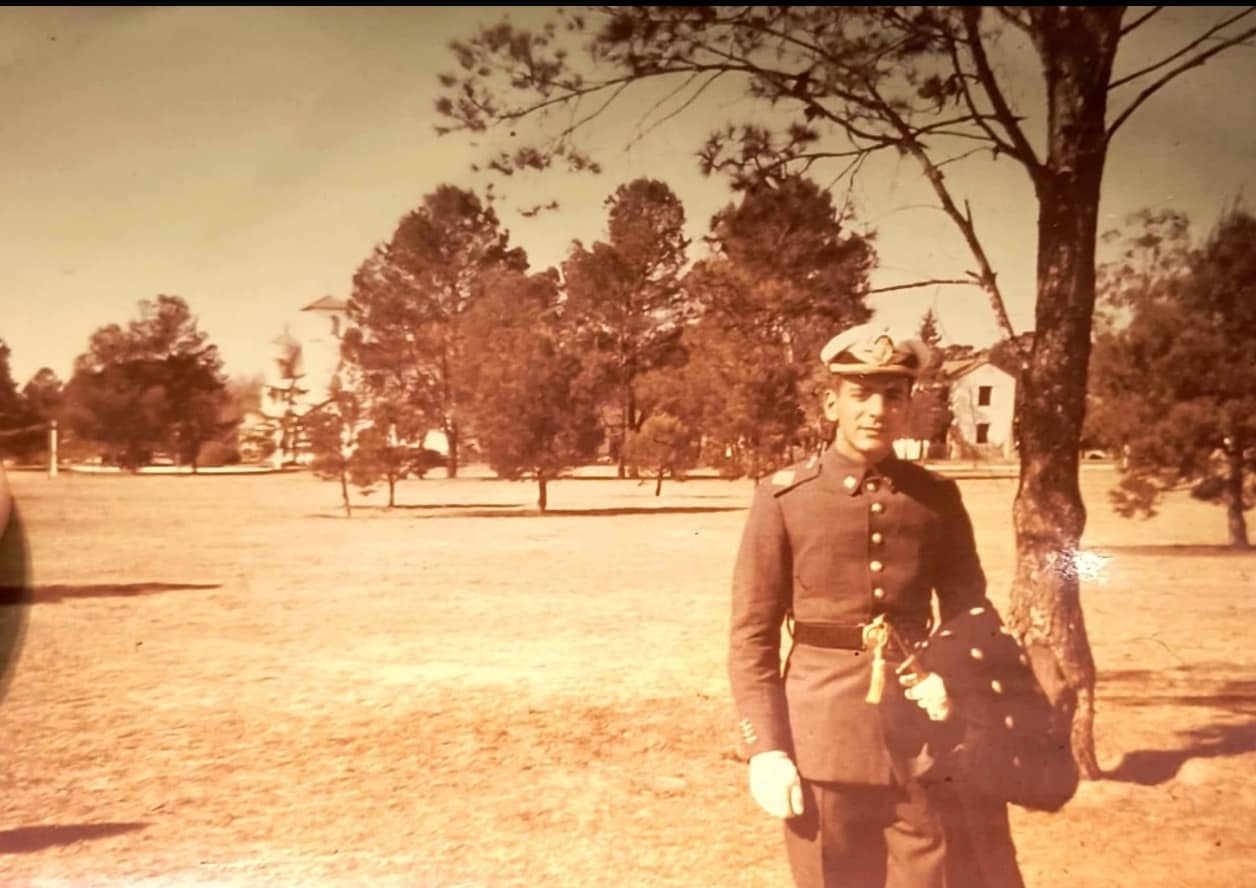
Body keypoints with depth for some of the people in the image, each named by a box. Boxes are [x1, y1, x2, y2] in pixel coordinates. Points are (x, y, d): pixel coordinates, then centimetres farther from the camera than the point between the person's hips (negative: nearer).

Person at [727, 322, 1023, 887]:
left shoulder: (938, 498, 4)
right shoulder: (783, 499, -4)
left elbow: (971, 614, 14)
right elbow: (751, 636, -3)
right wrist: (766, 749, -9)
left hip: (922, 739, 2)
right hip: (823, 739, -2)